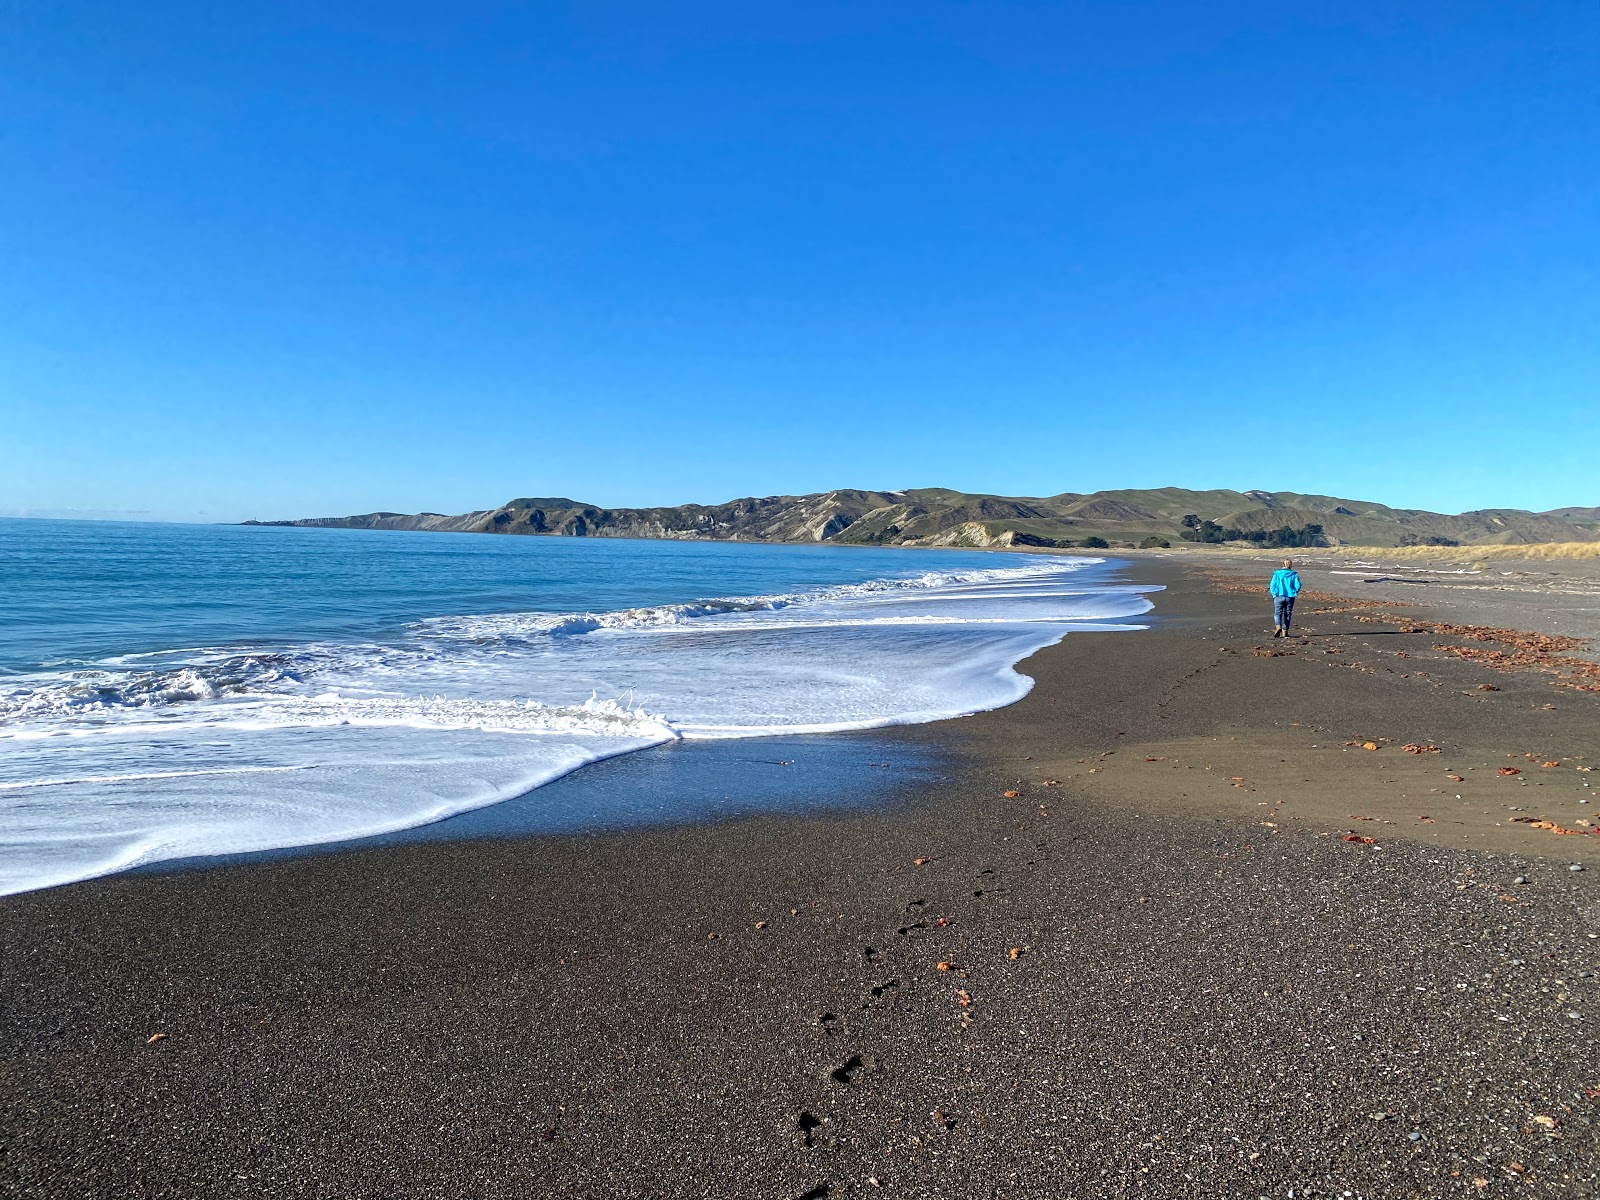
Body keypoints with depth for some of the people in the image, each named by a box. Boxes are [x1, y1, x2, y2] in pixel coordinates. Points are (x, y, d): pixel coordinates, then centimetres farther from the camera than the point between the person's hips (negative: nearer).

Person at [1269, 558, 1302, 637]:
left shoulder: (1277, 573, 0)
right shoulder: (1293, 575, 2)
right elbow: (1298, 585, -5)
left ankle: (1278, 627, -22)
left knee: (1277, 613, 4)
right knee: (1287, 614, 12)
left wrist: (1274, 594, 8)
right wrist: (1295, 593, 13)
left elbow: (1272, 585, -5)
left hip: (1279, 596, -1)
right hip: (1290, 597, 1)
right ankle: (1284, 631, 12)